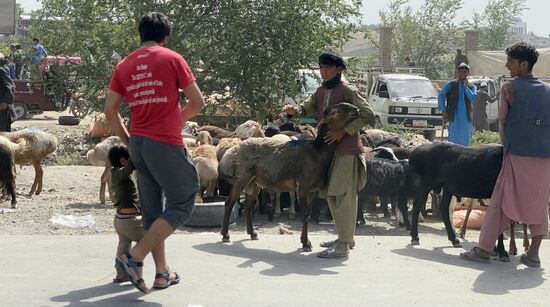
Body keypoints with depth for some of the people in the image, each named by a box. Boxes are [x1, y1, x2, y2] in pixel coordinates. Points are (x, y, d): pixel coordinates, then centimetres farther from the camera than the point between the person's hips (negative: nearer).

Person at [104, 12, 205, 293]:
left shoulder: (124, 66, 10)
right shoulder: (172, 59, -3)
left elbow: (109, 110, 9)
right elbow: (197, 102, 0)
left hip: (138, 143, 6)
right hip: (166, 143, -6)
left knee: (152, 211, 13)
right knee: (181, 204, 1)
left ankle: (162, 273, 16)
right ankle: (135, 257, -9)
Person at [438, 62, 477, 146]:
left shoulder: (470, 87, 12)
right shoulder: (451, 84, 4)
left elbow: (473, 98, -5)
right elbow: (441, 95, 5)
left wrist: (466, 87, -9)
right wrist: (443, 110, -2)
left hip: (466, 118, 3)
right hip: (454, 117, -3)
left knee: (465, 141, 6)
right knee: (454, 139, -7)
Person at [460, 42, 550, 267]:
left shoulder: (510, 88, 0)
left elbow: (503, 120, 2)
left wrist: (506, 144, 16)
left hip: (518, 153, -4)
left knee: (502, 202, 0)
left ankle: (483, 249, 3)